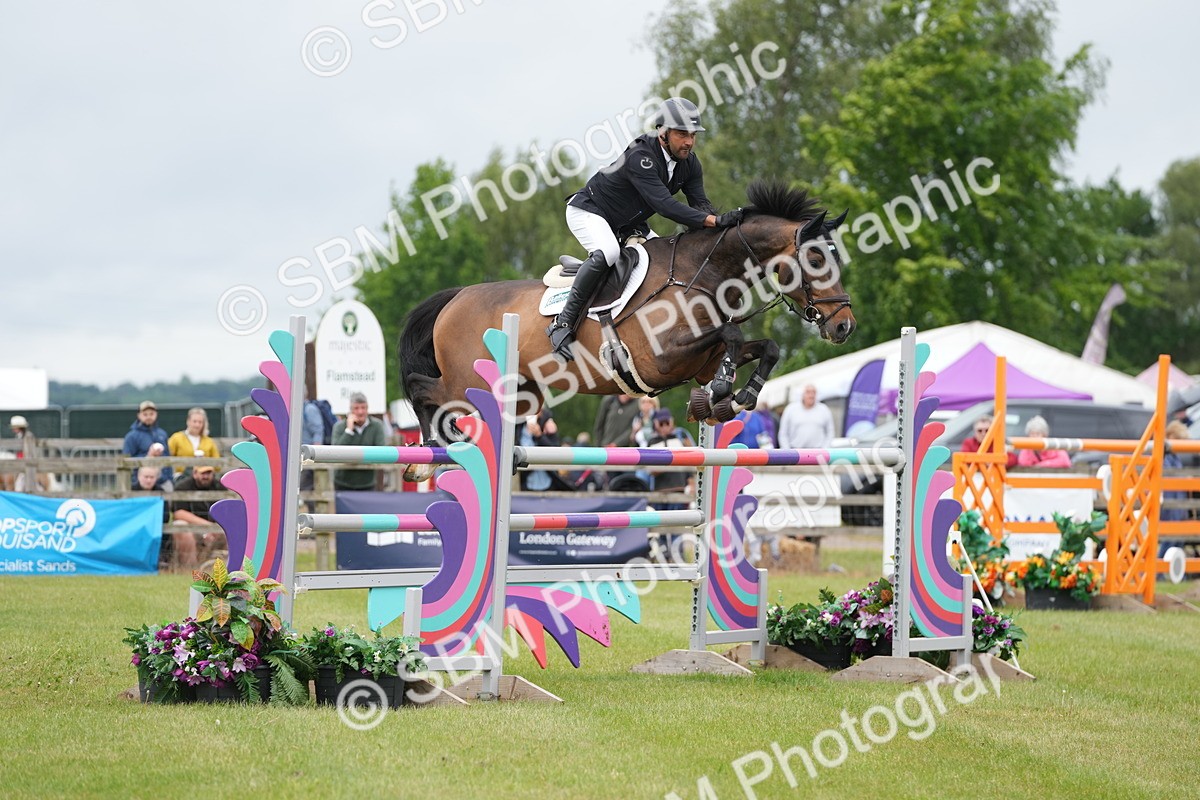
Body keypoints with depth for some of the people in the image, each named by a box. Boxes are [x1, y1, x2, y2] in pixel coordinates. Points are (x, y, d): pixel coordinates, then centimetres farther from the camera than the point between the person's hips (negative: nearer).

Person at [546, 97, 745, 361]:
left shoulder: (689, 163, -6)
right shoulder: (640, 156, -33)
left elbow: (700, 204, -11)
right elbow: (663, 204, -43)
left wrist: (724, 224, -33)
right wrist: (715, 220, -49)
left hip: (629, 224, 9)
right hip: (588, 211, -9)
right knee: (607, 252, -36)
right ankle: (563, 323, -30)